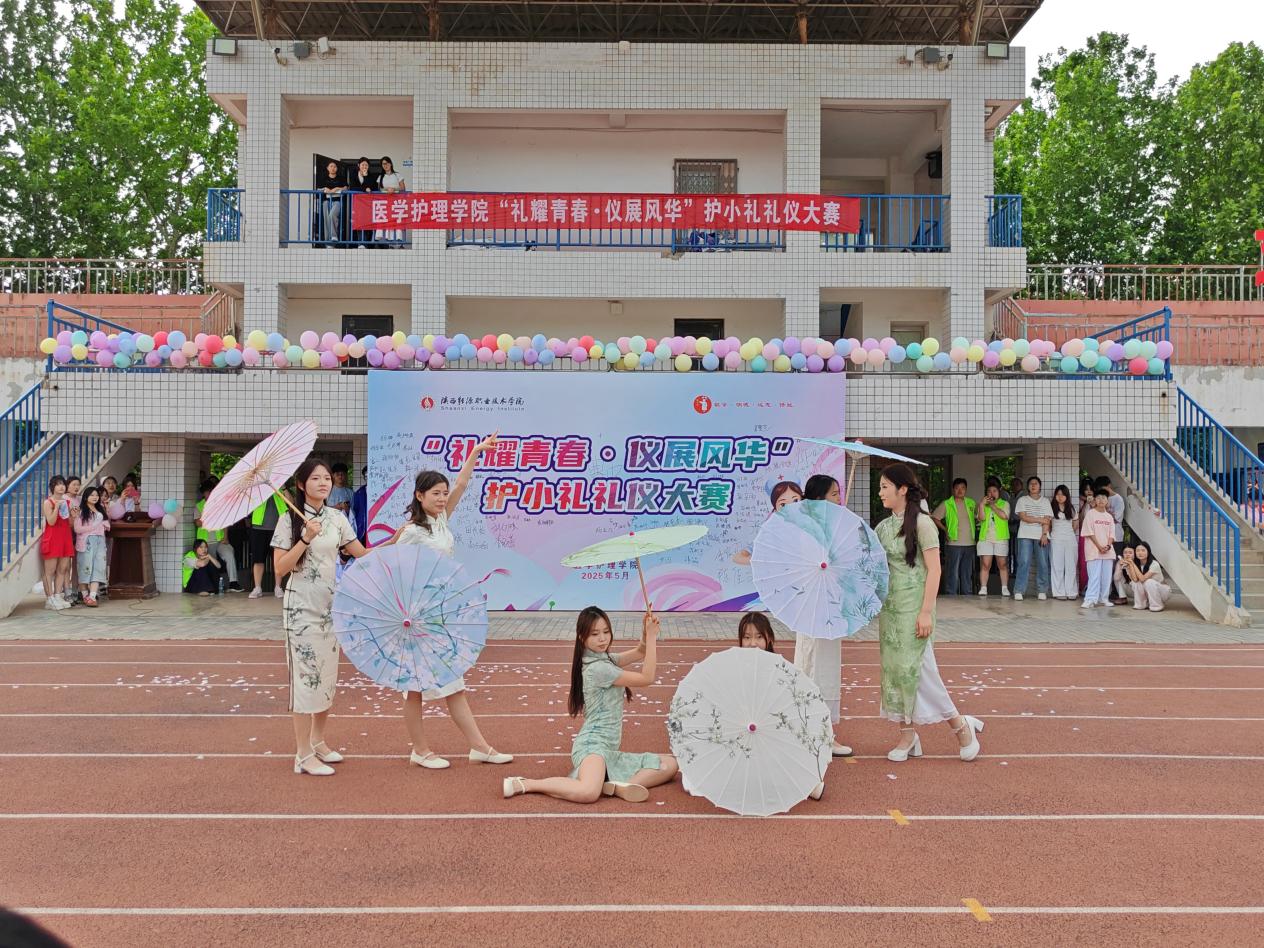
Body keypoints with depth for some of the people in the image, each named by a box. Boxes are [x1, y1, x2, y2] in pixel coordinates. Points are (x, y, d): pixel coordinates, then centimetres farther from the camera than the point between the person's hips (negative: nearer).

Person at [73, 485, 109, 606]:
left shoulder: (101, 511, 19)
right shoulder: (81, 511, -1)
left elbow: (106, 525, 19)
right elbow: (77, 529, -9)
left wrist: (104, 526, -2)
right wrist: (94, 527, -7)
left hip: (100, 541, 5)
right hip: (86, 542, -5)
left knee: (98, 567, -8)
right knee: (85, 568, -3)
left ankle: (92, 596, -14)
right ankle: (85, 595, 8)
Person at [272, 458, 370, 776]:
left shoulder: (337, 518, 6)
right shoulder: (290, 520, -8)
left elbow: (363, 554, 9)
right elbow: (279, 569, -12)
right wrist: (306, 538, -21)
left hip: (332, 606, 5)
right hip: (302, 608, -5)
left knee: (328, 675, 12)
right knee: (306, 675, -3)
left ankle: (318, 741, 29)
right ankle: (303, 755, 6)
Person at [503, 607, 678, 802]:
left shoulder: (606, 659, 14)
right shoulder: (598, 668, -14)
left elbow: (639, 653, 15)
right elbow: (647, 678, -14)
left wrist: (647, 633, -6)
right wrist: (652, 637, -14)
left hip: (608, 749, 10)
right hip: (592, 744, -10)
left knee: (670, 764, 0)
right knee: (588, 792, -40)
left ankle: (620, 786, -21)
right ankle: (524, 784, -19)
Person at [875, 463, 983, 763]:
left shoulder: (922, 524, -10)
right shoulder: (883, 527, 9)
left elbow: (934, 569, -12)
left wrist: (926, 612, -16)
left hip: (912, 607, -7)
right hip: (888, 606, 7)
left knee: (913, 668, -5)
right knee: (894, 668, 8)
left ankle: (960, 725, 13)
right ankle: (907, 735, 18)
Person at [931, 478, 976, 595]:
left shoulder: (971, 503, 11)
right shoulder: (946, 504, -1)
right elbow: (934, 517, -1)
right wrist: (945, 529, -5)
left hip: (969, 543, 5)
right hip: (954, 544, -4)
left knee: (968, 572, 11)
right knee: (952, 572, -5)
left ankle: (967, 595, 19)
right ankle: (951, 595, 0)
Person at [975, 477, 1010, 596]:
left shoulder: (1004, 504, 9)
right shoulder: (983, 505, 14)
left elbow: (1004, 516, -10)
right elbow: (981, 517, -2)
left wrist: (992, 505, -6)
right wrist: (982, 504, -9)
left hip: (1001, 538, -1)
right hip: (985, 538, 1)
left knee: (1003, 564, 3)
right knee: (985, 564, -4)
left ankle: (1004, 588, 9)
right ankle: (983, 588, -3)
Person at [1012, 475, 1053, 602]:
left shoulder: (1045, 501, 11)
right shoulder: (1022, 500, 8)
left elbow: (1047, 520, 2)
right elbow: (1022, 517, -4)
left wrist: (1044, 534, -9)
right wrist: (1040, 520, -6)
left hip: (1041, 536, 2)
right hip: (1026, 536, -1)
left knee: (1043, 564, -3)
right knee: (1024, 563, -9)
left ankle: (1042, 591, 6)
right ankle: (1018, 591, -9)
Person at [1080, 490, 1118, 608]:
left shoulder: (1109, 517, 14)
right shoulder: (1090, 514, -2)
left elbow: (1111, 534, 11)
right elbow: (1089, 533, -7)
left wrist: (1108, 546, -8)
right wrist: (1099, 546, -13)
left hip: (1108, 551, 5)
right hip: (1094, 550, -5)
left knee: (1106, 576, 6)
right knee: (1094, 575, -10)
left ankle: (1103, 598, 15)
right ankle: (1090, 600, -11)